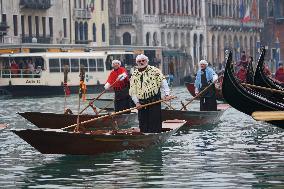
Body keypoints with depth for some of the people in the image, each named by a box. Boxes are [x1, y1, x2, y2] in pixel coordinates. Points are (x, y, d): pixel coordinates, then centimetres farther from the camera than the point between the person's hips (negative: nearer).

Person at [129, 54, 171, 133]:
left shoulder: (154, 70, 3)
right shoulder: (134, 75, 13)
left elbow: (163, 82, -6)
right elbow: (132, 91, 9)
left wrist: (167, 94, -18)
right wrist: (136, 102, -3)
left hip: (154, 101, -4)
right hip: (141, 104, 4)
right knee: (143, 125, 5)